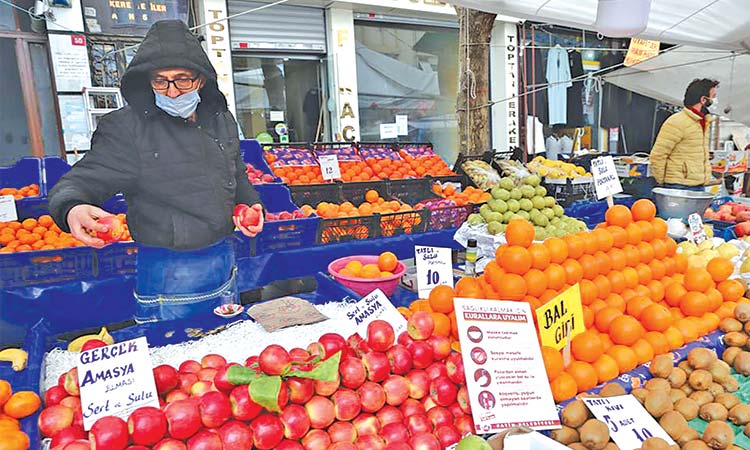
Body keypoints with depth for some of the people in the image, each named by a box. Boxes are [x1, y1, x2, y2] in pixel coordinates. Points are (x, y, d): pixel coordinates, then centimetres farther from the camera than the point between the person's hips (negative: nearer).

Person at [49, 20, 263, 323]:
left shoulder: (222, 120, 5)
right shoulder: (126, 128, -12)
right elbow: (83, 181, -12)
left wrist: (251, 206, 0)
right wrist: (72, 209, -34)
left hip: (223, 260, 6)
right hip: (166, 272, -5)